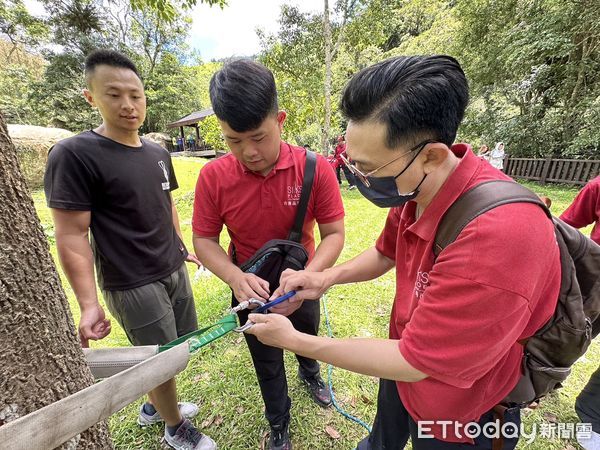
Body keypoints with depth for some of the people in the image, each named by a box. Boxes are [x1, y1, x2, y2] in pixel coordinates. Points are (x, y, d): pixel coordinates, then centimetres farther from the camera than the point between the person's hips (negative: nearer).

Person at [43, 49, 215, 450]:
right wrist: (89, 305, -18)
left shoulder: (158, 153, 6)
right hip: (132, 284, -6)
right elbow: (71, 236, -15)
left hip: (174, 271, 7)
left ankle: (154, 406, 49)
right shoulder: (74, 154, -13)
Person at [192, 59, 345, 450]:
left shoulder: (315, 169, -23)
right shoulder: (214, 176, -19)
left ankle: (310, 374, 70)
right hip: (252, 291, 0)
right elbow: (204, 240, -12)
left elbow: (334, 234, -18)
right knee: (267, 364, 23)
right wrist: (236, 277, -30)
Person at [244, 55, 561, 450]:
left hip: (461, 415, -5)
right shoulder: (415, 188, -15)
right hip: (405, 367, 6)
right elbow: (384, 254, 3)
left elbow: (413, 361, -31)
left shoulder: (496, 237, -40)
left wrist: (292, 339, -22)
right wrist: (326, 278, -14)